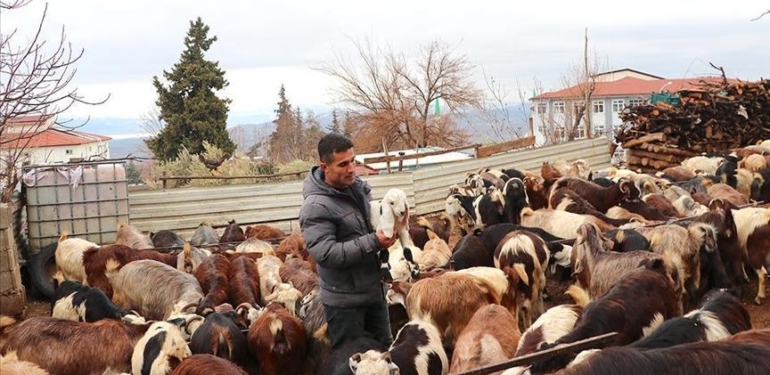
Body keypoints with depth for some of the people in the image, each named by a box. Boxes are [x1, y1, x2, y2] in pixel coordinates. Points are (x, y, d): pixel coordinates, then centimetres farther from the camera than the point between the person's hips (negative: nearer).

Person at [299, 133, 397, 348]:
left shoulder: (358, 187, 1)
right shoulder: (315, 207, -22)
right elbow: (325, 254, -29)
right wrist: (373, 242, -28)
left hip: (375, 290, 7)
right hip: (345, 300, -7)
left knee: (385, 349, 22)